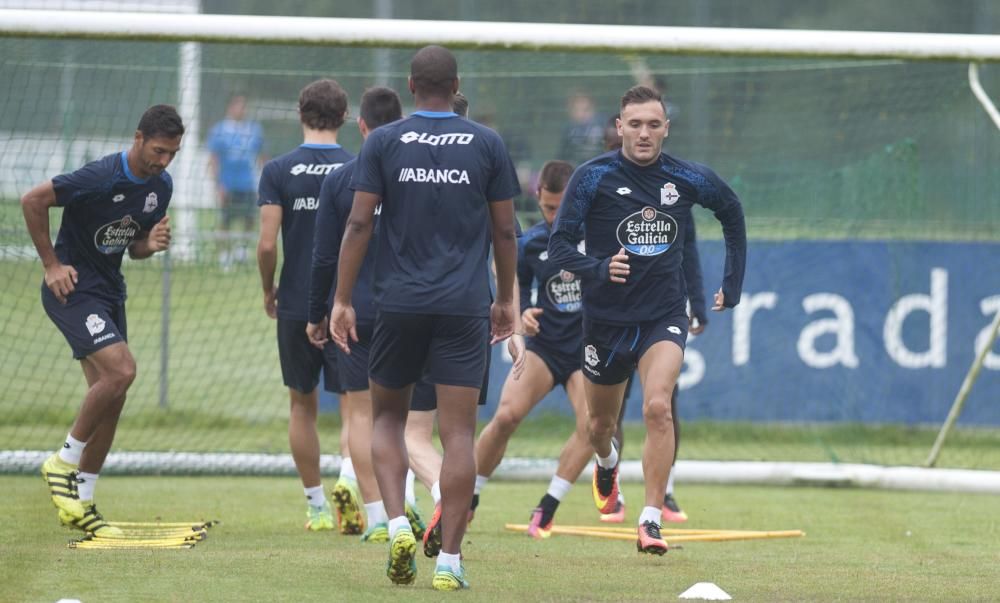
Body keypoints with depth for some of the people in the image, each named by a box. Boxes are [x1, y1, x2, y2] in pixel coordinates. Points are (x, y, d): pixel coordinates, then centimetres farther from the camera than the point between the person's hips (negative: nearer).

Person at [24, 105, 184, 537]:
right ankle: (64, 463, -7)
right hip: (72, 287, -8)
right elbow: (32, 201, -18)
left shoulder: (160, 186, 3)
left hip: (109, 291, 8)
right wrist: (52, 264, -14)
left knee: (110, 397, 5)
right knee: (120, 369, -23)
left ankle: (82, 504, 13)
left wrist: (152, 244, -9)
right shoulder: (101, 178, -22)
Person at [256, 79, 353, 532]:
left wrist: (268, 291, 8)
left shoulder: (278, 171, -4)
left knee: (302, 405, 13)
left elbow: (267, 243, -9)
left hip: (296, 307, 1)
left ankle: (316, 505, 17)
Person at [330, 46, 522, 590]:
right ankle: (449, 560, -4)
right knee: (459, 432, 0)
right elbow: (505, 230, 6)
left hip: (399, 302, 0)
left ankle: (397, 525, -3)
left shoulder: (382, 142, 0)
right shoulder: (487, 144, 3)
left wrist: (342, 299, 1)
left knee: (387, 416, 17)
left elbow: (358, 224, -4)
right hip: (465, 308, 0)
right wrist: (506, 299, 18)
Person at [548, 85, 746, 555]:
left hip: (663, 317, -1)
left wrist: (732, 283, 16)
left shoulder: (688, 179, -4)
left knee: (658, 407, -24)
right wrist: (598, 269, -33)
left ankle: (651, 520, -20)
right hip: (605, 317, 1)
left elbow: (732, 212, 16)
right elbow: (559, 245, -13)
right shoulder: (593, 177, -11)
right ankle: (606, 465, 55)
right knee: (600, 423, 17)